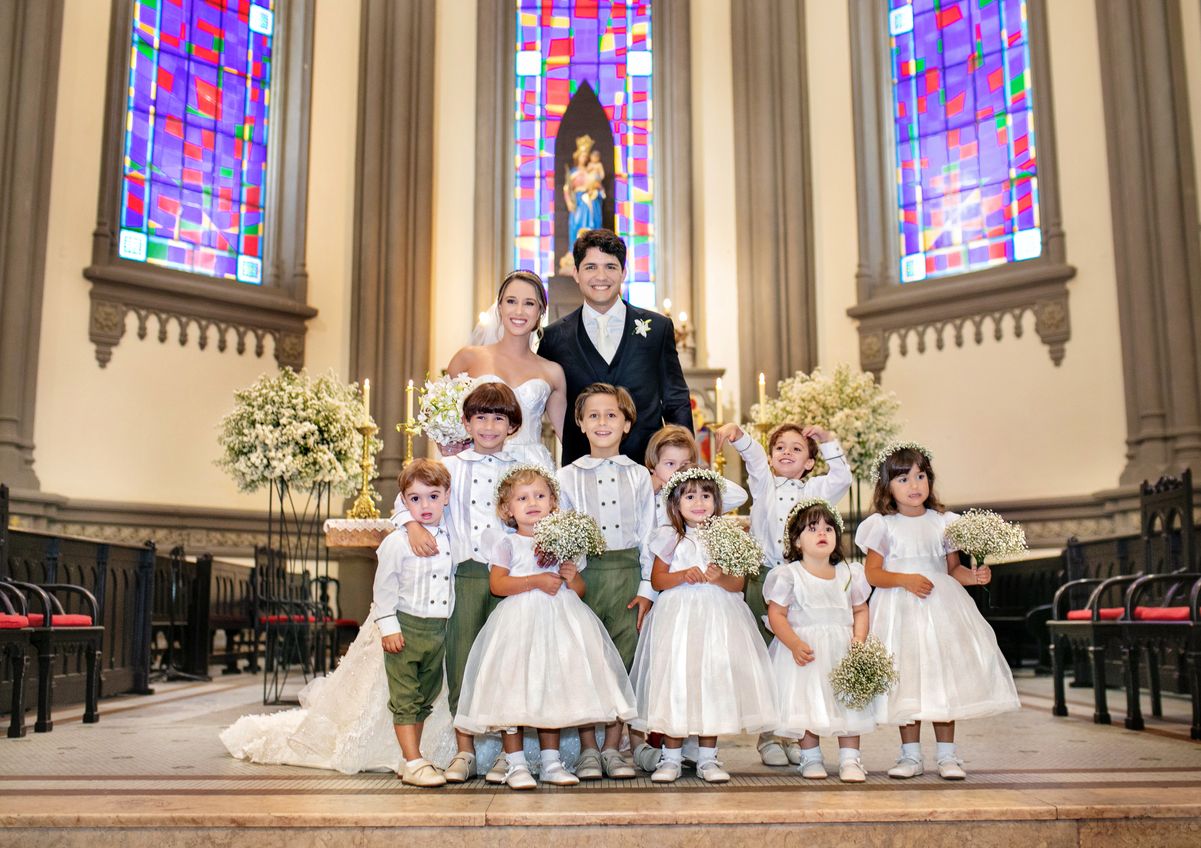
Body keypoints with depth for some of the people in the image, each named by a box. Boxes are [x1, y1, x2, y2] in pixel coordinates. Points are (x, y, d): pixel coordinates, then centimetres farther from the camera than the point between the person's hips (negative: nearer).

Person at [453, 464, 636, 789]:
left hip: (559, 621, 3)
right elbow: (497, 584, -10)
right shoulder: (507, 543, 2)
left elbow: (580, 591, 17)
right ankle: (516, 764, 5)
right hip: (519, 620, -3)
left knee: (553, 687, 7)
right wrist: (536, 581, -16)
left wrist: (572, 577, -6)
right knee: (513, 690, -5)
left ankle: (551, 763, 16)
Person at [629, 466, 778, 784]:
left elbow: (739, 584, 2)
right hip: (678, 618, -1)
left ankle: (707, 758, 12)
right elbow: (656, 580, 2)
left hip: (717, 618, 1)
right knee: (674, 682, -2)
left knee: (714, 681, 1)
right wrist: (684, 575, -14)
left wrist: (720, 578, -18)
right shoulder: (670, 537, 4)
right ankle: (672, 757, 9)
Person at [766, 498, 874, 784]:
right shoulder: (789, 575, -6)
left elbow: (860, 610, 12)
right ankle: (810, 757, 15)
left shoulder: (849, 573, 6)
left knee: (847, 702, 1)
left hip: (842, 649, 3)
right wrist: (795, 644, -19)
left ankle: (850, 759, 9)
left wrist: (859, 638, -5)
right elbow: (776, 614, -8)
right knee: (806, 704, 0)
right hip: (805, 650, -3)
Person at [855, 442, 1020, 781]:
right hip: (900, 612, -2)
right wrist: (906, 580, -17)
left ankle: (947, 755, 10)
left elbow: (953, 568, 11)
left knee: (944, 676, 1)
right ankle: (910, 755, 11)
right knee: (906, 679, 0)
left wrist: (974, 576, -8)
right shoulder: (883, 525, 0)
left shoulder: (943, 522, 8)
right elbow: (871, 573, -4)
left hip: (940, 607, 2)